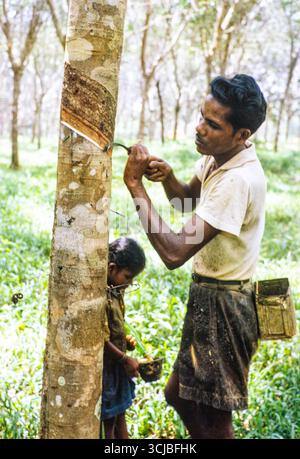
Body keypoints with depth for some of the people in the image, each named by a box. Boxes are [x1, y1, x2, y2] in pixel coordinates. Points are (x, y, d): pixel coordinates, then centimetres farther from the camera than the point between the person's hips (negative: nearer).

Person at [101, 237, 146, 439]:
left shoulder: (115, 291, 6)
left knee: (119, 415, 17)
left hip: (116, 366, 9)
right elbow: (100, 339, -23)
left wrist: (125, 340, 4)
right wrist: (125, 359, -15)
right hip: (103, 367, -9)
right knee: (108, 421, 2)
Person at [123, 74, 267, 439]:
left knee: (213, 420, 5)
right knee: (179, 395, 23)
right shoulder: (216, 157, 0)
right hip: (207, 297, 10)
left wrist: (135, 186, -27)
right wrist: (167, 177, -3)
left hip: (223, 305, -10)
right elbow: (187, 199, 21)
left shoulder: (239, 180, -29)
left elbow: (174, 252, -34)